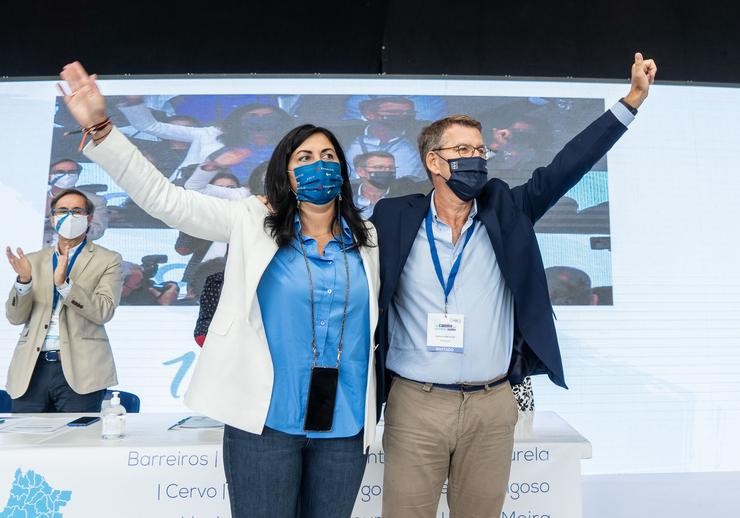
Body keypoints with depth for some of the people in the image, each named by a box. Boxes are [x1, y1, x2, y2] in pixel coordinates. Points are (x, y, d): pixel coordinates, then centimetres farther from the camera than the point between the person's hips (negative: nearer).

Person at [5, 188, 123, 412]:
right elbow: (15, 317, 10)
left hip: (79, 370, -3)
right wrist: (24, 281, -8)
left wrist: (63, 283, -20)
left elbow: (104, 311, -8)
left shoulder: (108, 260, 4)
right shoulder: (34, 260, 15)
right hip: (31, 369, 3)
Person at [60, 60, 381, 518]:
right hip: (265, 421, -2)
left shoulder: (367, 240, 6)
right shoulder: (254, 222, -2)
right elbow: (163, 198, -8)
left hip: (344, 426, 3)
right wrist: (100, 128, -15)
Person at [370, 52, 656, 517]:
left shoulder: (505, 211, 4)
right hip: (415, 404, -2)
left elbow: (564, 168, 1)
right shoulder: (395, 218, -1)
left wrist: (632, 99, -1)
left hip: (493, 407, 2)